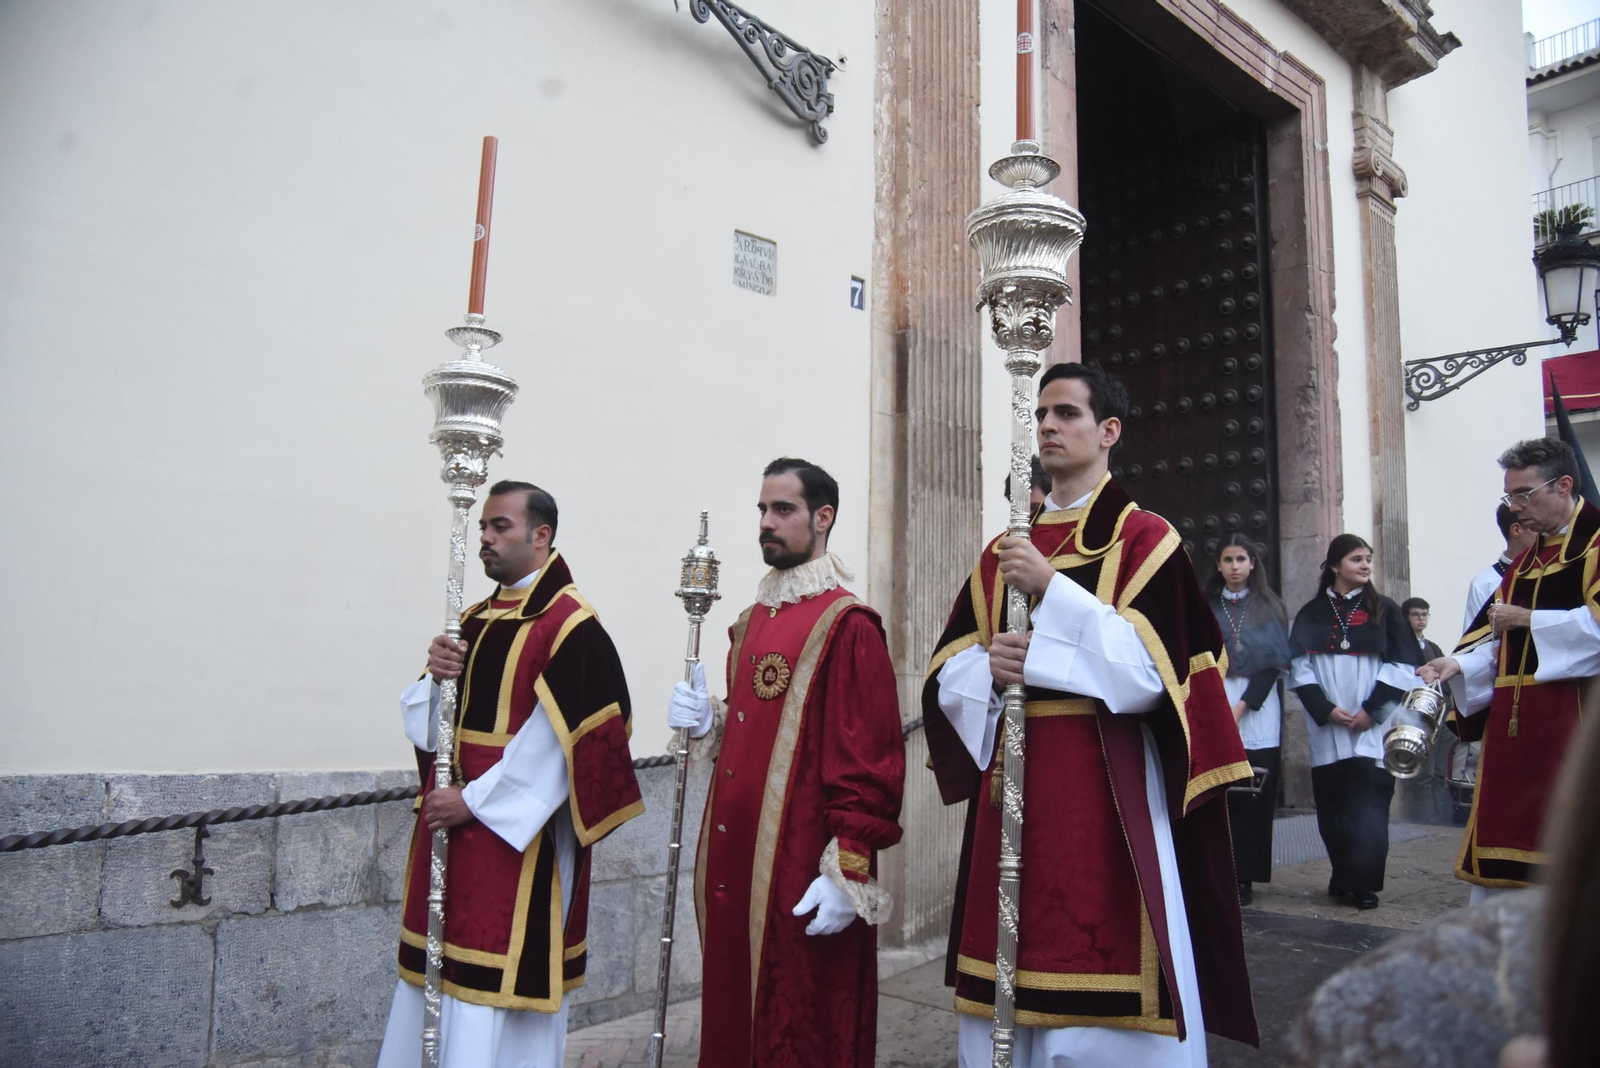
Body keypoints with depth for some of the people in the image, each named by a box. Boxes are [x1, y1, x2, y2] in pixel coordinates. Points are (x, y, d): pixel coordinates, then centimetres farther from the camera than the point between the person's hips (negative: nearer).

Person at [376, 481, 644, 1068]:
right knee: (434, 977, 16)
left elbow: (562, 742, -19)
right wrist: (436, 675, -9)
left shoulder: (570, 625, -13)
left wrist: (475, 800, -15)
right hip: (448, 823, 8)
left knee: (495, 999, 0)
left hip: (516, 836, -8)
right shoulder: (474, 619, 12)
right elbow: (422, 724, 12)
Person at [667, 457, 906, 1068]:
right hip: (733, 872, 8)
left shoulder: (846, 624, -12)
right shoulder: (752, 621, 13)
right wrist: (710, 724, 4)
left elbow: (868, 758, -16)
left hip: (801, 880, -7)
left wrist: (849, 870, -19)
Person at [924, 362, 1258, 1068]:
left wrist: (1052, 588, -17)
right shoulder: (1002, 553, 14)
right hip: (1010, 786, 5)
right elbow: (948, 676, 11)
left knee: (1104, 1009, 0)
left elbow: (1150, 669, -13)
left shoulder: (1143, 539, 0)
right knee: (1009, 1004, 10)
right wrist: (990, 666, -11)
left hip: (1108, 793, -5)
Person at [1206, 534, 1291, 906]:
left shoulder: (1270, 608, 8)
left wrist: (1241, 706, -10)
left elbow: (1273, 663, 0)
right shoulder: (1206, 608, 11)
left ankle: (1244, 877, 5)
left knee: (1252, 797, -2)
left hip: (1257, 710, -1)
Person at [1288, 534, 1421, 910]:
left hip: (1372, 727, -1)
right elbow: (1299, 666, 3)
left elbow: (1403, 665, 1)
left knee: (1367, 806, -7)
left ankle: (1363, 884, 1)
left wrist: (1371, 709, -7)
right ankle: (1343, 880, 13)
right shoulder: (1311, 614, 9)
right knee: (1333, 808, 2)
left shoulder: (1384, 610, 7)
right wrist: (1325, 709, -8)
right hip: (1326, 730, 1)